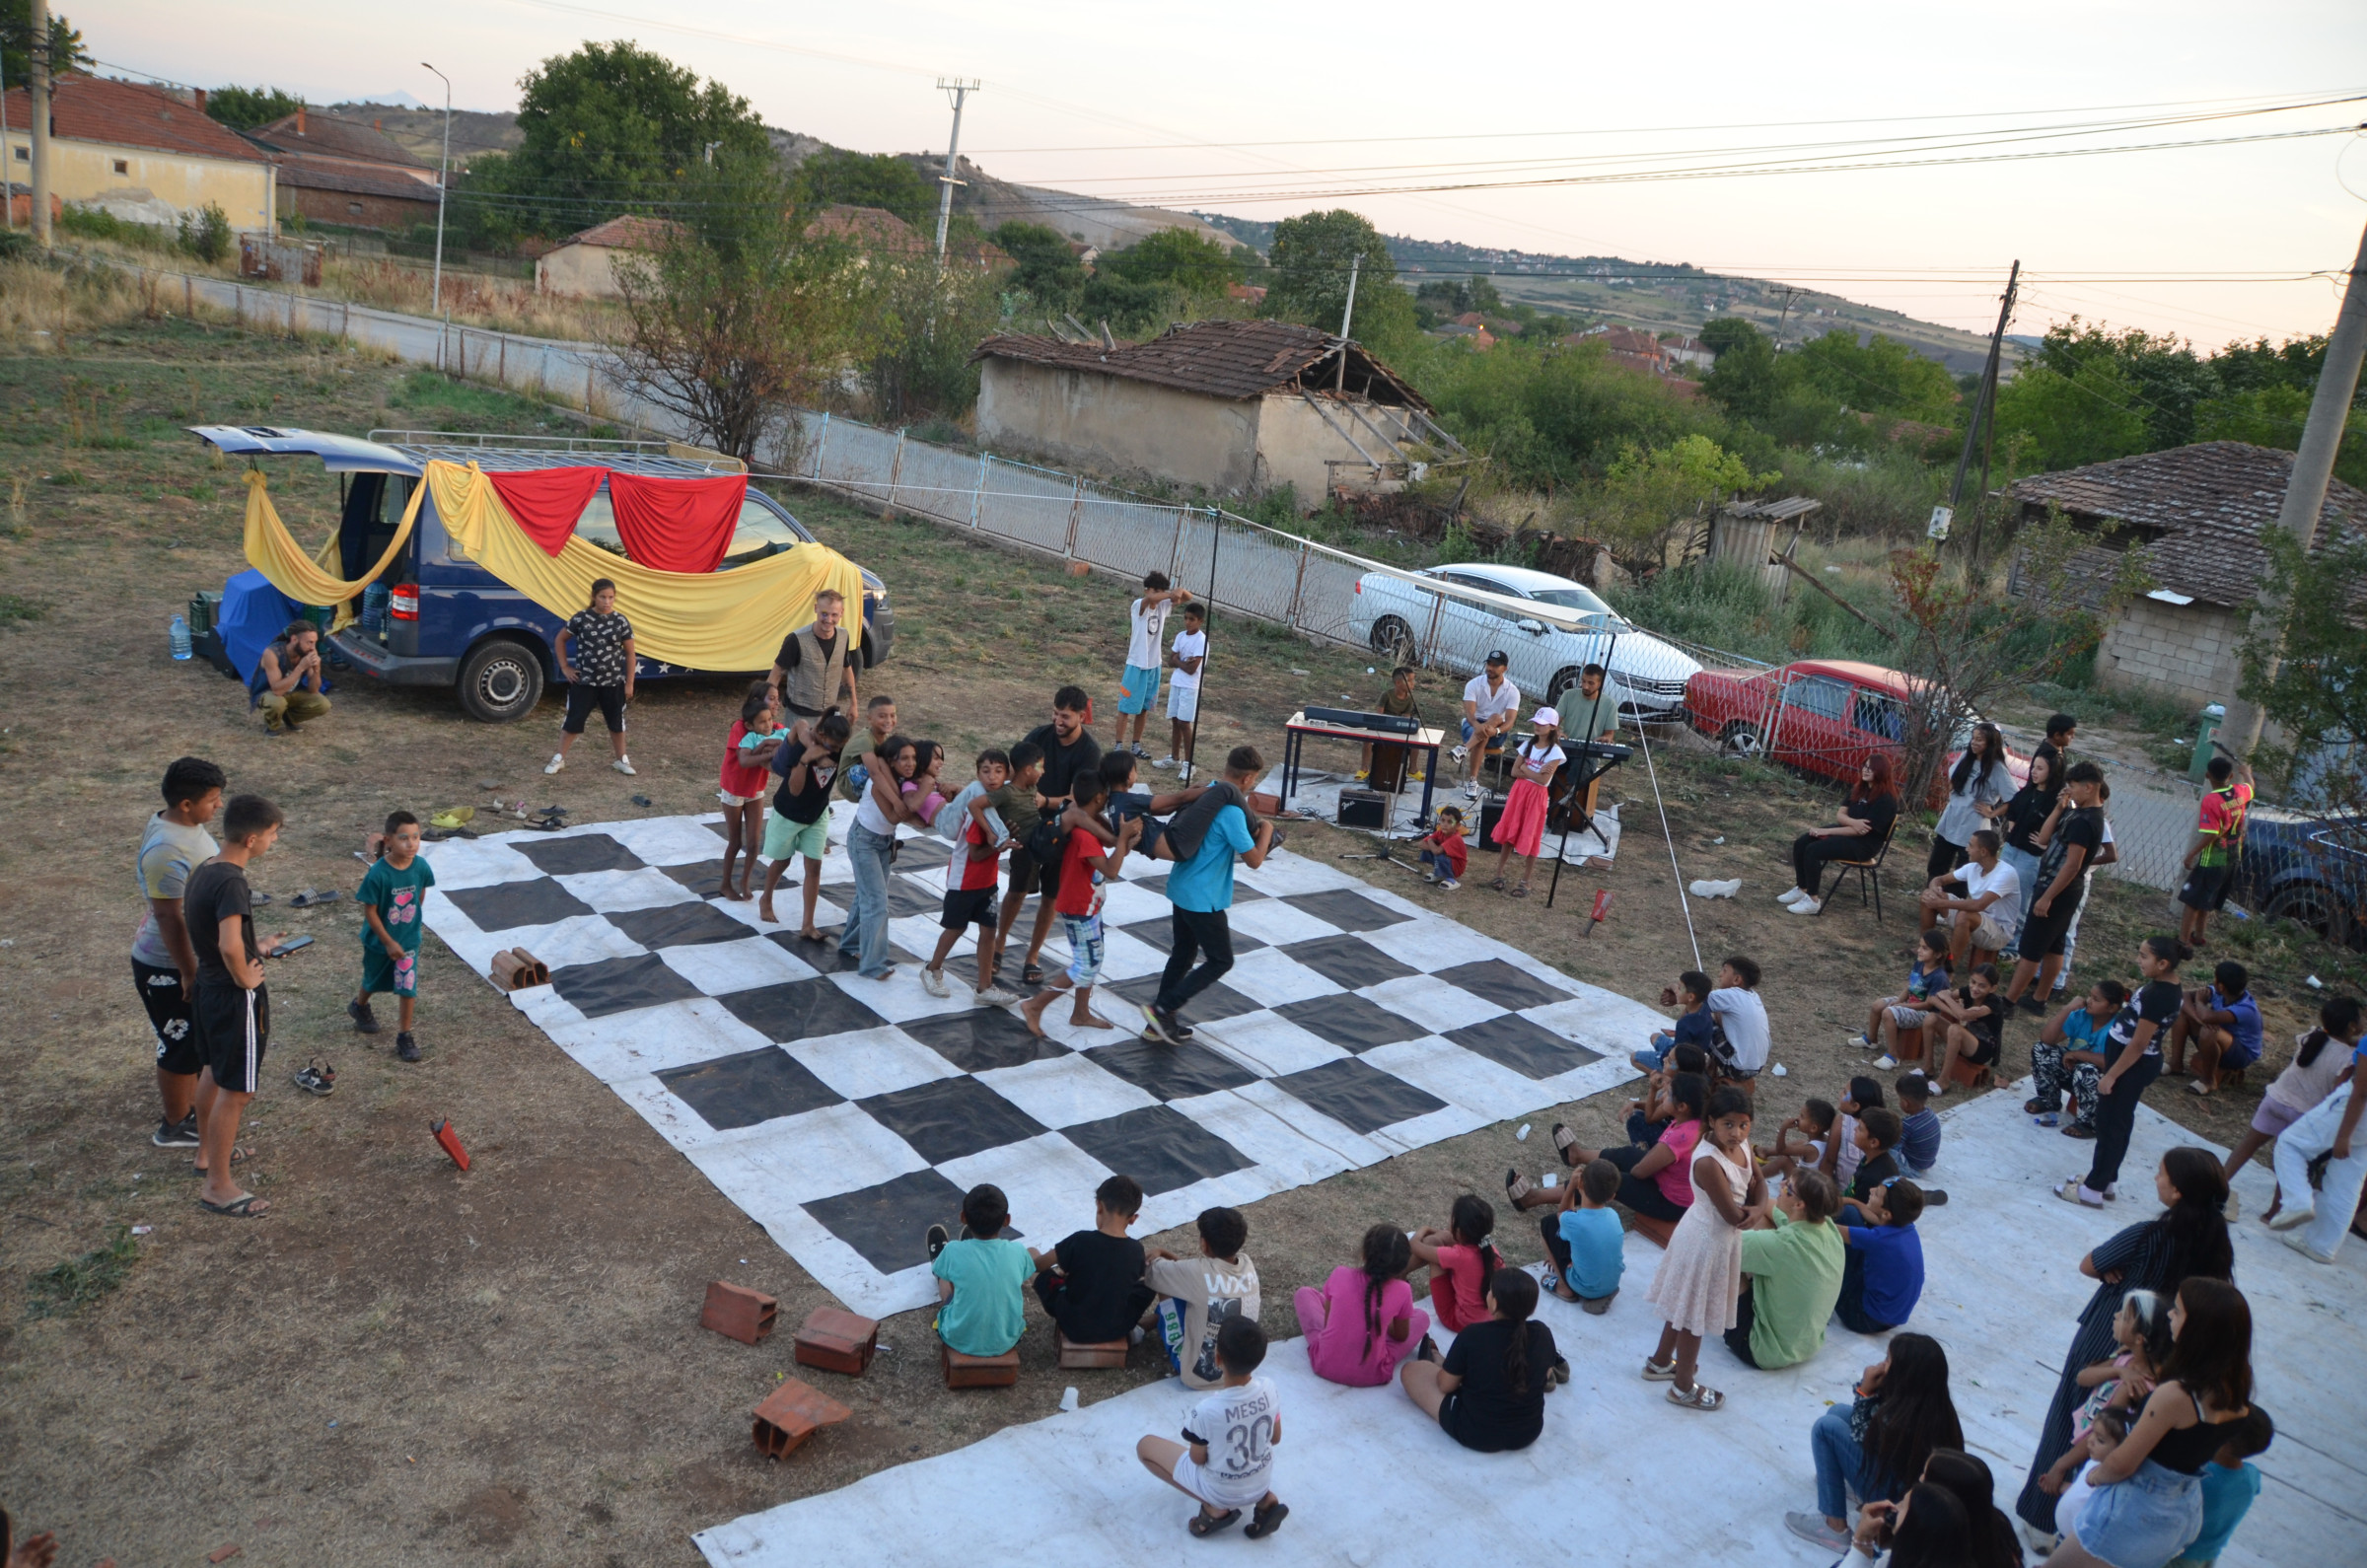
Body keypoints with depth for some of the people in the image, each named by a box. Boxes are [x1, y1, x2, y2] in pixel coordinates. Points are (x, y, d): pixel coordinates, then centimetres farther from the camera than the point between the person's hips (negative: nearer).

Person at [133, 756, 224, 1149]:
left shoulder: (189, 826, 0)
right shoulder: (167, 850, -31)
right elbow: (168, 918, -28)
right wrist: (189, 975, -22)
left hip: (196, 958, 9)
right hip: (169, 969, -9)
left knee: (198, 1042, 22)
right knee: (181, 1047, 7)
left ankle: (191, 1108, 38)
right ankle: (175, 1128, 23)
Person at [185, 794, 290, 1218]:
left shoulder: (203, 871, 2)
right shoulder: (232, 882, -28)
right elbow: (229, 947, -39)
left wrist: (256, 945, 13)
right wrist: (245, 978, -21)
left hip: (208, 987, 10)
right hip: (235, 997, -10)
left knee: (215, 1072, 27)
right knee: (237, 1091, 1)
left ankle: (208, 1152, 45)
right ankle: (217, 1187, 10)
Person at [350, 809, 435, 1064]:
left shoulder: (421, 867, -18)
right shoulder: (378, 874, -29)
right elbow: (370, 911, -20)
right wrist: (388, 942, -18)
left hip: (409, 938, 2)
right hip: (379, 940, -2)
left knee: (408, 988, 0)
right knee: (374, 981, 23)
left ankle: (404, 1037, 14)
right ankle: (360, 1006, 55)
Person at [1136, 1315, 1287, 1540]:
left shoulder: (1207, 1411, -34)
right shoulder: (1269, 1390, -20)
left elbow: (1197, 1459, -17)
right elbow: (1275, 1438, -3)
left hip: (1221, 1492, -4)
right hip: (1262, 1483, 4)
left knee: (1145, 1446, 9)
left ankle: (1214, 1508, 1)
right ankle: (1265, 1500, 11)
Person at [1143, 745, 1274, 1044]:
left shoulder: (1207, 794, 4)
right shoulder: (1231, 812, -24)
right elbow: (1254, 860, -18)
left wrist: (1252, 828, 15)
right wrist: (1265, 830, -1)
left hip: (1181, 890, 9)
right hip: (1203, 899, -9)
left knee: (1183, 953, 20)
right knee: (1221, 961, 5)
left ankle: (1162, 1019, 26)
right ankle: (1162, 1009, 2)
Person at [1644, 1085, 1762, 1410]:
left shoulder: (1741, 1144, -8)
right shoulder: (1708, 1162, -34)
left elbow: (1759, 1180, 6)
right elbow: (1734, 1216, -29)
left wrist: (1759, 1209, -13)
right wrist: (1752, 1208, -8)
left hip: (1718, 1236, 8)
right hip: (1708, 1241, -8)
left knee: (1686, 1304, 26)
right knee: (1695, 1313, 11)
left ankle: (1660, 1362, 47)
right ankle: (1683, 1387, 32)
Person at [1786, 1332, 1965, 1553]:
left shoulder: (1900, 1419, -34)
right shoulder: (1935, 1403, -9)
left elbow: (1861, 1438, -12)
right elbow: (1876, 1424, 7)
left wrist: (1865, 1392, -13)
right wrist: (1872, 1391, -9)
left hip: (1897, 1498, -8)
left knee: (1826, 1427, -12)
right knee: (1837, 1412, 8)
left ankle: (1835, 1527, -5)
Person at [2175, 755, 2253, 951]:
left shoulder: (2211, 800, -24)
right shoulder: (2241, 792, -3)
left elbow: (2211, 835, -25)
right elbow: (2250, 785, 24)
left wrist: (2191, 854, -15)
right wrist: (2246, 771, 45)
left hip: (2212, 859, -7)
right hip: (2232, 858, 7)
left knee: (2192, 900, 0)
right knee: (2208, 900, 20)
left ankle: (2183, 939, 0)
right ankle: (2198, 935, 32)